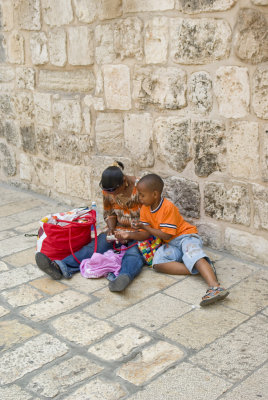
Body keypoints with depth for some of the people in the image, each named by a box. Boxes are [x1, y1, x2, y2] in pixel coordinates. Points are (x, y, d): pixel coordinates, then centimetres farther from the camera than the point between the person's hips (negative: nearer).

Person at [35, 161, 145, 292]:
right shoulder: (107, 190, -1)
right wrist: (111, 229, -9)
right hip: (118, 230, 5)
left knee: (134, 253, -37)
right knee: (95, 245, -21)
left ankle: (125, 276, -69)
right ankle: (61, 267, -41)